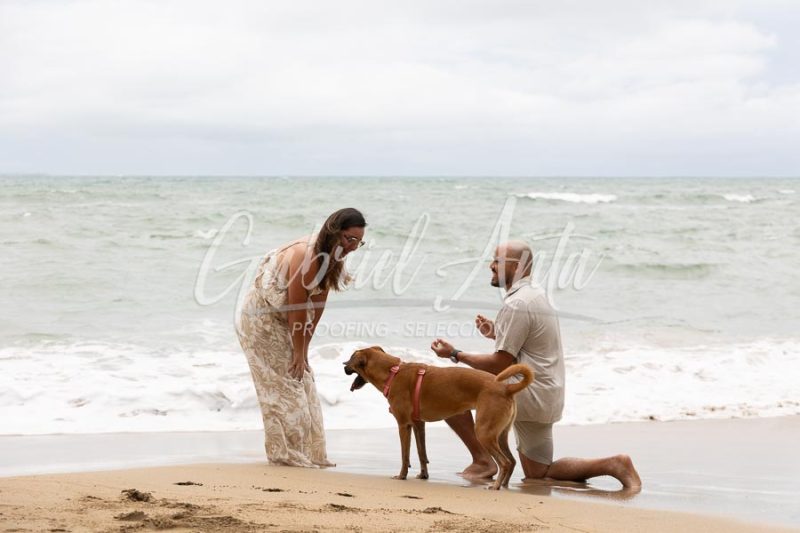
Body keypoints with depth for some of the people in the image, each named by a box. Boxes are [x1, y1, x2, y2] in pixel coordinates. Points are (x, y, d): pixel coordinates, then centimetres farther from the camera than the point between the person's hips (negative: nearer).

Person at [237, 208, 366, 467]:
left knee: (303, 382, 8)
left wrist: (304, 348, -1)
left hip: (283, 320, 9)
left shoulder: (333, 257, -4)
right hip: (262, 317, -9)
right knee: (283, 384, -7)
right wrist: (299, 351, -18)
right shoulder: (305, 256, -31)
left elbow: (317, 304, -1)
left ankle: (308, 453, 13)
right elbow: (297, 307, -26)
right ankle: (286, 453, -2)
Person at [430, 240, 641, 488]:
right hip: (546, 398, 10)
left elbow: (500, 365, -19)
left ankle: (482, 460, -7)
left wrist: (456, 354, -10)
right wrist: (496, 334, 13)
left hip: (530, 396, -10)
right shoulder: (535, 292, 13)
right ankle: (613, 465, 7)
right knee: (537, 475, 16)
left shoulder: (517, 304, -18)